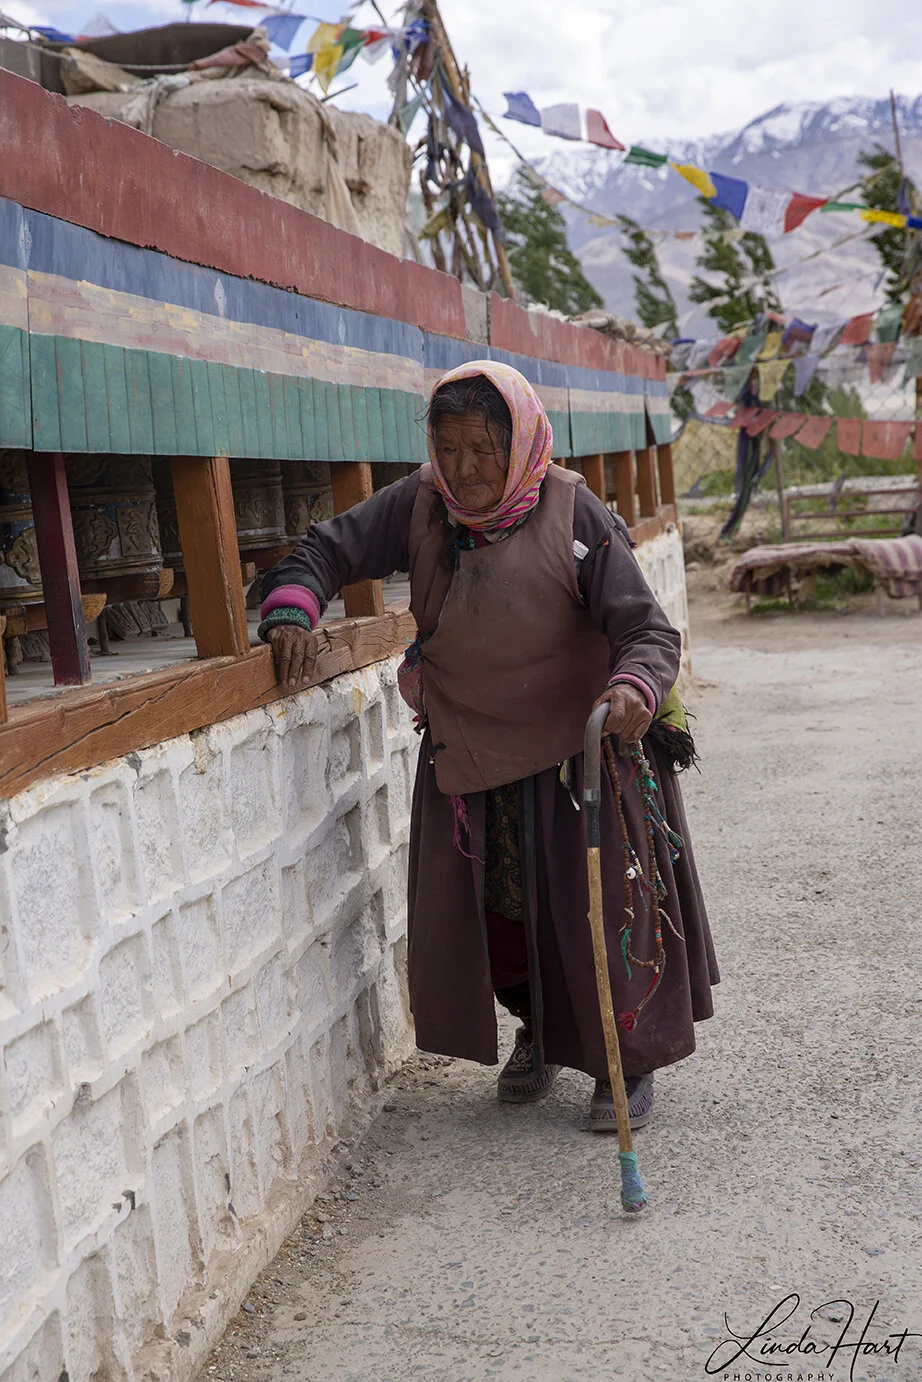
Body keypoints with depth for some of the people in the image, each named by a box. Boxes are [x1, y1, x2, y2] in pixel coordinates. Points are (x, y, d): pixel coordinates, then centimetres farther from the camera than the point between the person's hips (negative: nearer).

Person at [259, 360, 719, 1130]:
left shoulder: (573, 515, -17)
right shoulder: (419, 507, -7)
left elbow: (647, 631, -19)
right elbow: (327, 551, 1)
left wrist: (634, 691, -41)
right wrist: (292, 609, -21)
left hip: (578, 746, -3)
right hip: (469, 751, 4)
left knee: (598, 907, 1)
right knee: (489, 910, 9)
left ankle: (630, 1060, 23)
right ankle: (541, 1034, 37)